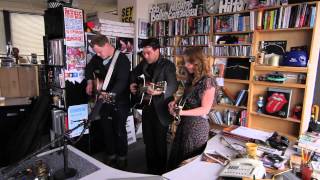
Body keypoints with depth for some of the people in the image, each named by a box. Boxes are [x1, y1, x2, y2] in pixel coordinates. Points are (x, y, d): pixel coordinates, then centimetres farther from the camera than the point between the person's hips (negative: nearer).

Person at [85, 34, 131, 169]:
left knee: (119, 130, 2)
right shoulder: (97, 58, 3)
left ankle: (122, 157, 22)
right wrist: (90, 82, 6)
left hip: (120, 101, -6)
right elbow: (89, 69, 23)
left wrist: (110, 93, -41)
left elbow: (122, 81, -28)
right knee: (106, 129, 13)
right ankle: (111, 156, 30)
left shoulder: (122, 59, -17)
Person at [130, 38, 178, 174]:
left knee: (160, 141, 5)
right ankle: (150, 169, 36)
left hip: (160, 109, -6)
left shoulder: (168, 65, -14)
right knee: (148, 140, 17)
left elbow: (173, 86, -26)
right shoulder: (144, 63, 6)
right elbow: (134, 73, 23)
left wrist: (159, 91, -44)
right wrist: (132, 84, 4)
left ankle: (161, 171, 27)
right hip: (147, 107, 7)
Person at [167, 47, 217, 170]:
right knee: (177, 156, 14)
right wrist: (175, 103, -2)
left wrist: (181, 112, -25)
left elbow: (205, 109, -19)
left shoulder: (208, 81, -15)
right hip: (184, 122, 7)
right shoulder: (191, 79, 9)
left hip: (197, 125, -7)